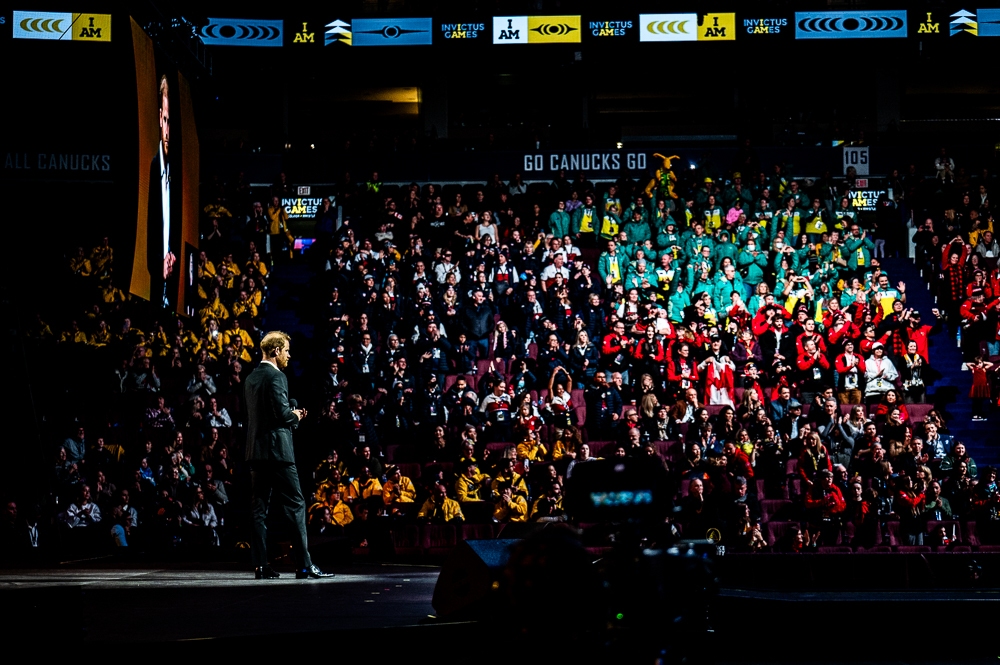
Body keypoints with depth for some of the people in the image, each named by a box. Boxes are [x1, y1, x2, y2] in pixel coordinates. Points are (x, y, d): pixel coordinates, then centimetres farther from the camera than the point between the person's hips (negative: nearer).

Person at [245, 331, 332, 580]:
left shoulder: (251, 378, 15)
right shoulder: (276, 377, -11)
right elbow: (283, 412, -19)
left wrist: (291, 415, 16)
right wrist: (296, 416, 2)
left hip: (256, 449, 9)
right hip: (277, 449, -8)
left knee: (259, 508, 7)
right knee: (296, 505, -4)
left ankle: (260, 564, 5)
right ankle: (304, 564, -6)